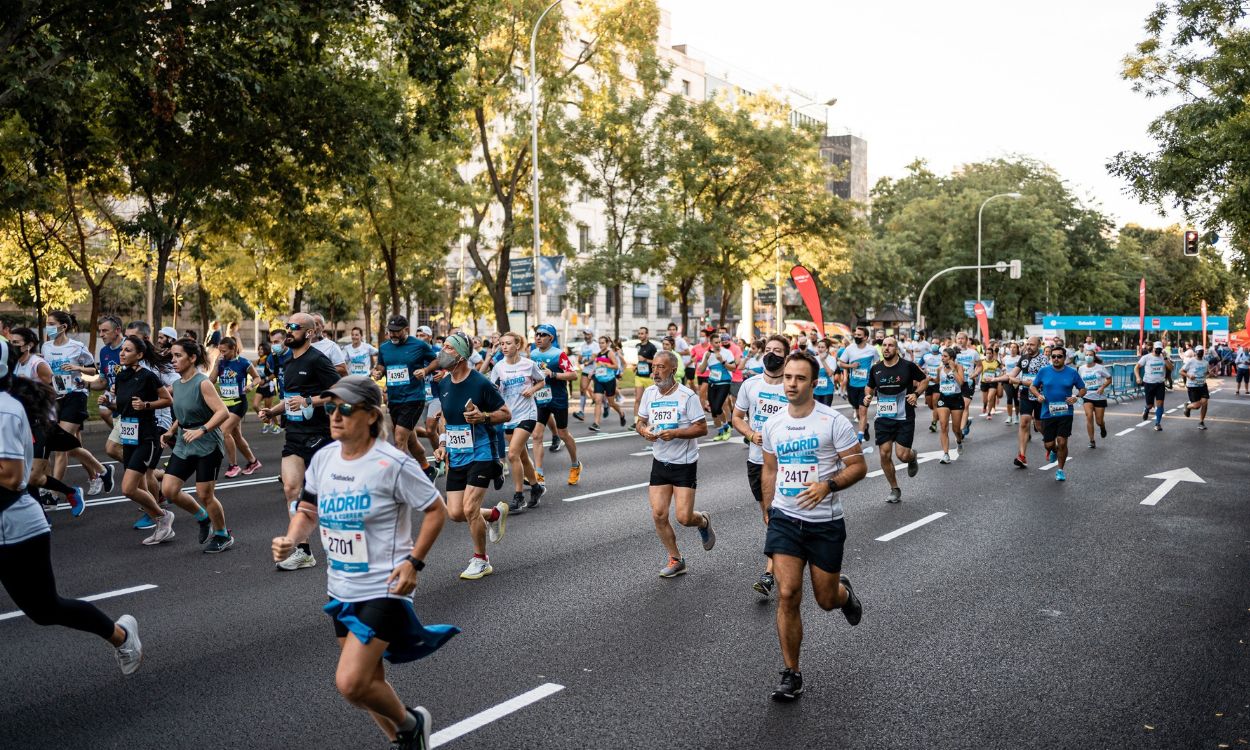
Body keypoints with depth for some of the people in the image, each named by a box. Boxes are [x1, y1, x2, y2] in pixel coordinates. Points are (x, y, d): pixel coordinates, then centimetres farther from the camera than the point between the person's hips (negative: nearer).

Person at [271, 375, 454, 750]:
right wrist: (291, 539, -7)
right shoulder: (322, 459, 0)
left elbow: (436, 510, -10)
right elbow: (307, 510, 13)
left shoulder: (393, 464, -19)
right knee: (368, 680, 17)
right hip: (341, 589, 7)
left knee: (350, 683, -14)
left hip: (383, 589, -7)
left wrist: (414, 562, -16)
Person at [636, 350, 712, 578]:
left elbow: (702, 428, -13)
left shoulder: (687, 396, -13)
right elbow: (641, 421, 13)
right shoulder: (649, 393, 3)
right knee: (658, 515, -1)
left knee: (684, 518, -8)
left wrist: (675, 433, -25)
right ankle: (676, 560, 17)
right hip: (660, 463, 5)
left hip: (684, 463, -5)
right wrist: (644, 430, -10)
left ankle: (703, 521, 29)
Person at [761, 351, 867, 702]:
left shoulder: (834, 422, -10)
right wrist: (768, 512, 16)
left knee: (826, 600, 9)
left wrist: (828, 485, -24)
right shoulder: (773, 424, 4)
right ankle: (791, 673, 6)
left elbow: (858, 466, -8)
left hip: (825, 523, -2)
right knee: (787, 595, -9)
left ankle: (844, 591, 48)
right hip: (785, 519, 2)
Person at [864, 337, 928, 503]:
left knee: (902, 455, -8)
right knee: (884, 454, -2)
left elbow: (925, 379, 5)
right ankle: (894, 490, 17)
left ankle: (913, 457, 33)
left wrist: (916, 393, -11)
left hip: (905, 419, -3)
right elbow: (869, 386, 18)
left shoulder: (908, 366, -8)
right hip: (883, 418, 3)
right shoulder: (876, 369, 2)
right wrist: (868, 395, -4)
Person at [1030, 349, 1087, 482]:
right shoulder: (1044, 371, 1)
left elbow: (1082, 389, 10)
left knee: (1062, 442, -6)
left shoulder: (1072, 373, 0)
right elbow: (1033, 387, 10)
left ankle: (1060, 470, 13)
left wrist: (1076, 397, -10)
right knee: (1048, 444, 5)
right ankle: (1054, 450, 44)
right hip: (1047, 413, 1)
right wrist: (1038, 395, -10)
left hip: (1065, 413, -1)